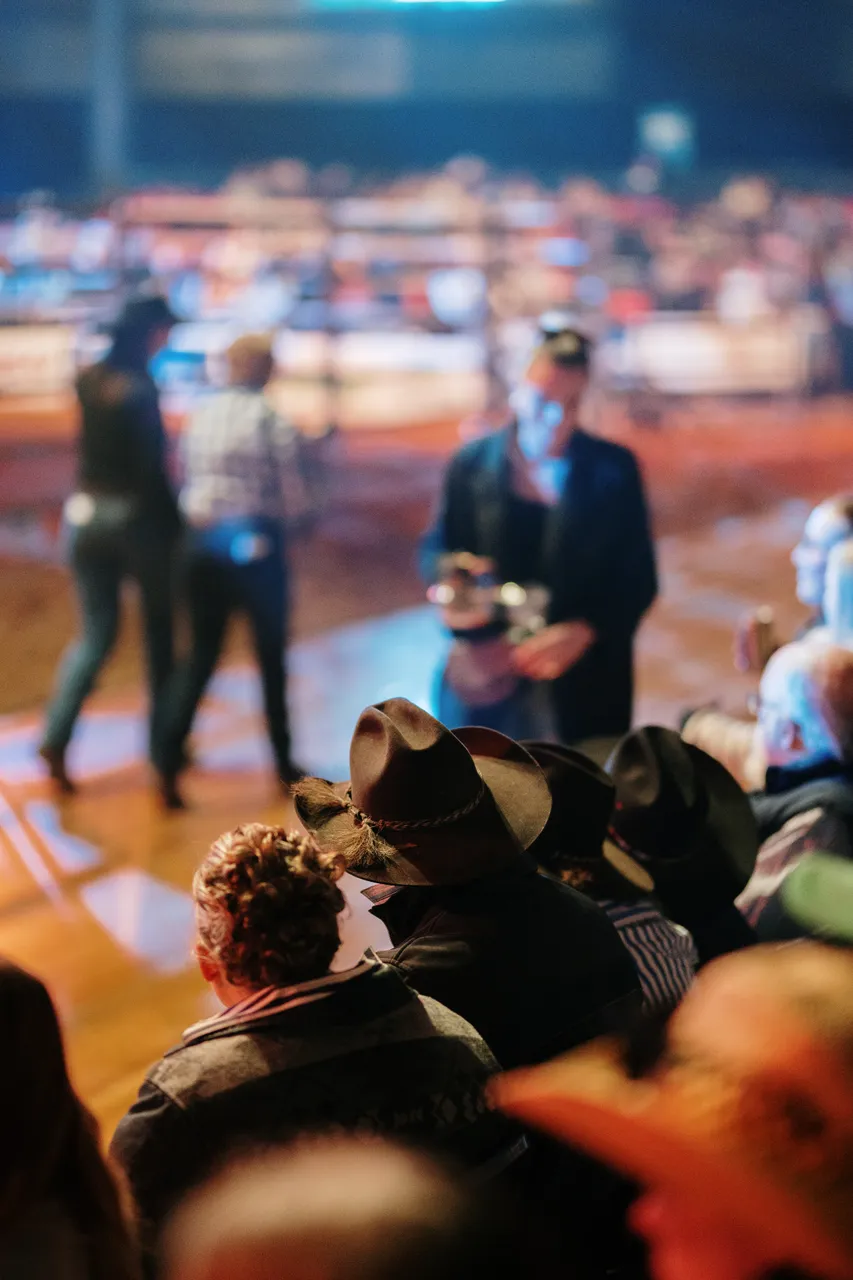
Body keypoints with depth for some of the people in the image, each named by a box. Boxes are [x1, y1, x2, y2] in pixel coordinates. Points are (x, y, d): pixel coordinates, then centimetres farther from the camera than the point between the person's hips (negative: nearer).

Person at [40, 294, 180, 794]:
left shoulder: (88, 380, 2)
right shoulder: (140, 390, -18)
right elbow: (152, 468, -19)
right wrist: (177, 525, -11)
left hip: (87, 517, 6)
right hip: (138, 518, -6)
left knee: (96, 635, 10)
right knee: (161, 631, 13)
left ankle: (56, 737, -6)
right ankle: (164, 742, 22)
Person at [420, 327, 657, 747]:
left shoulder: (614, 469, 2)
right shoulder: (473, 464, 6)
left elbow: (638, 579, 1)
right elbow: (434, 551, 14)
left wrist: (582, 631, -15)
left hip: (584, 679, 0)